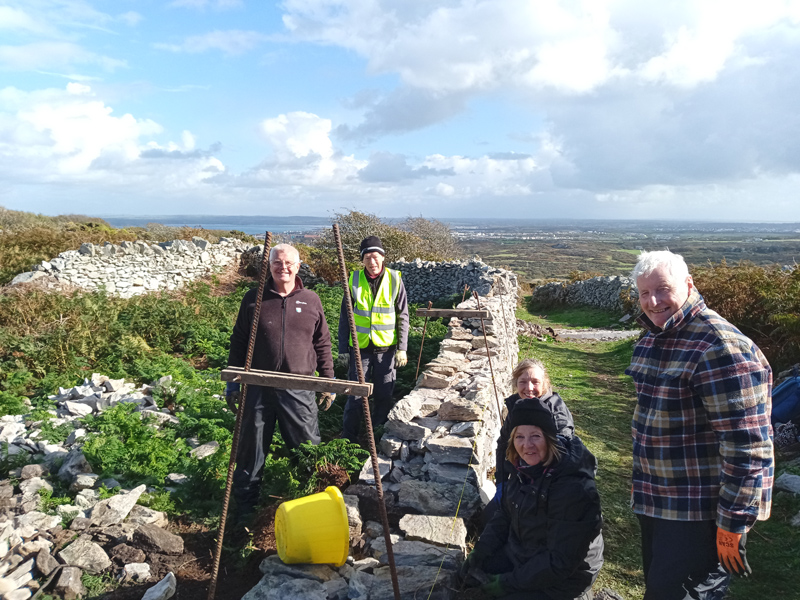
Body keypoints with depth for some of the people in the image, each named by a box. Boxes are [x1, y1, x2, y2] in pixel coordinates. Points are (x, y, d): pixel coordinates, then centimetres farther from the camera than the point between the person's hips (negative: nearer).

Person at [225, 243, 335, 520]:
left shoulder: (311, 300, 3)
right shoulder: (254, 299, 1)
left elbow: (323, 344, 9)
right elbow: (238, 342, 7)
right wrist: (233, 382, 6)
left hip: (299, 390, 0)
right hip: (259, 387, 0)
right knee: (251, 449, 11)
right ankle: (245, 506, 29)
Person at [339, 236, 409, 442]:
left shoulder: (394, 280, -2)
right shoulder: (354, 280, -1)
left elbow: (403, 317, 2)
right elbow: (344, 317, 5)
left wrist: (402, 348, -3)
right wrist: (343, 349, 2)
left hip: (386, 348, 0)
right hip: (360, 347, 0)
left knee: (384, 395, 10)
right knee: (355, 396, 3)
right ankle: (348, 438, 19)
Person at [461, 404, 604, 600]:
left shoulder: (574, 489, -31)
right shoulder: (526, 468, -6)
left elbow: (560, 562, -26)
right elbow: (504, 516, 7)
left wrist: (509, 582, -20)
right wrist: (479, 553, -2)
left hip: (561, 576, -7)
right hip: (518, 554, 7)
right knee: (469, 577, 4)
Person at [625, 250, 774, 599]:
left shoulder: (719, 347, -23)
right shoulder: (652, 340, 7)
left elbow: (746, 447, -24)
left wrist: (732, 525, -21)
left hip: (699, 514, -9)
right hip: (655, 501, 9)